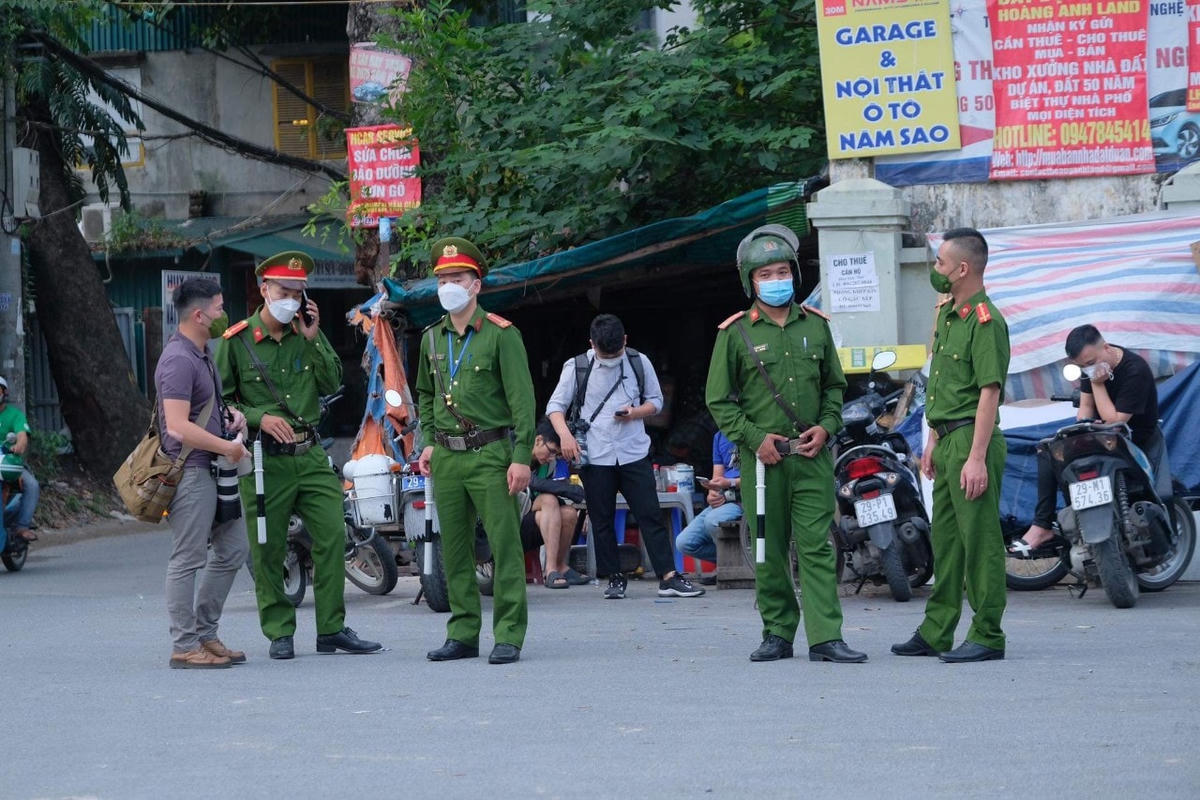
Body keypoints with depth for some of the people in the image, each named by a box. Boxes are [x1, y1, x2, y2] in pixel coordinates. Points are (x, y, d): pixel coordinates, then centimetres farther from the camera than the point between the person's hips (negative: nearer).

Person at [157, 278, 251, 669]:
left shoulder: (202, 354, 15)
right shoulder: (179, 359, -17)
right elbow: (179, 427, -25)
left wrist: (231, 414, 12)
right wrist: (229, 447, -17)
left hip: (213, 470, 10)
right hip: (190, 471, -10)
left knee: (233, 549, 14)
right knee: (188, 560, -5)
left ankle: (204, 634, 21)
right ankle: (185, 647, 0)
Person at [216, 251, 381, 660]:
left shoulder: (308, 335, 10)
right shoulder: (236, 341, -2)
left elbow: (332, 385, 4)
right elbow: (221, 400, -1)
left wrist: (312, 341, -5)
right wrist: (259, 418, -14)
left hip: (311, 456, 4)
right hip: (265, 461, -4)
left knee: (332, 535, -2)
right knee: (268, 550, 0)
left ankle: (332, 629, 6)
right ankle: (279, 633, 10)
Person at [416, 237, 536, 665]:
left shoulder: (501, 335, -4)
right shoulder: (432, 338, 13)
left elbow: (522, 400, -7)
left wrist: (521, 457, -13)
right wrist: (428, 442, 14)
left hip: (491, 455, -6)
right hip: (447, 458, 6)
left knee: (505, 546, -6)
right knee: (454, 550, 7)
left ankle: (509, 636, -4)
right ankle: (463, 634, 14)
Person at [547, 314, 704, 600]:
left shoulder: (639, 363, 5)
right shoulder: (576, 367, 1)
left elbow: (656, 401, 12)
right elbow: (555, 405, 3)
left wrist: (635, 413, -9)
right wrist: (565, 434, -16)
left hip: (634, 453, 0)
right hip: (595, 456, 0)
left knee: (651, 515, -3)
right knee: (602, 520, 4)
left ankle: (668, 577, -4)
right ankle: (615, 578, 14)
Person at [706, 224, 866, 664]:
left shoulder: (815, 326, 11)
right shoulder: (735, 333, 2)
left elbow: (834, 385, 20)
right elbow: (719, 400, 3)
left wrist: (826, 426, 2)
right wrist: (754, 438, -8)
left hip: (812, 455, 1)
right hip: (762, 458, -1)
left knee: (817, 545, -5)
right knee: (769, 553, 3)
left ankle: (825, 637, -8)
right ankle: (778, 633, 14)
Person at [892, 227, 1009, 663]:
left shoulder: (985, 320, -15)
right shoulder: (947, 313, 16)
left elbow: (989, 392, -19)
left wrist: (977, 457, -23)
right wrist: (933, 441, 22)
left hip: (973, 440, -10)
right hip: (947, 441, 10)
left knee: (980, 540, -6)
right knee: (945, 539, 14)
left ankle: (987, 636, -2)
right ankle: (936, 632, 21)